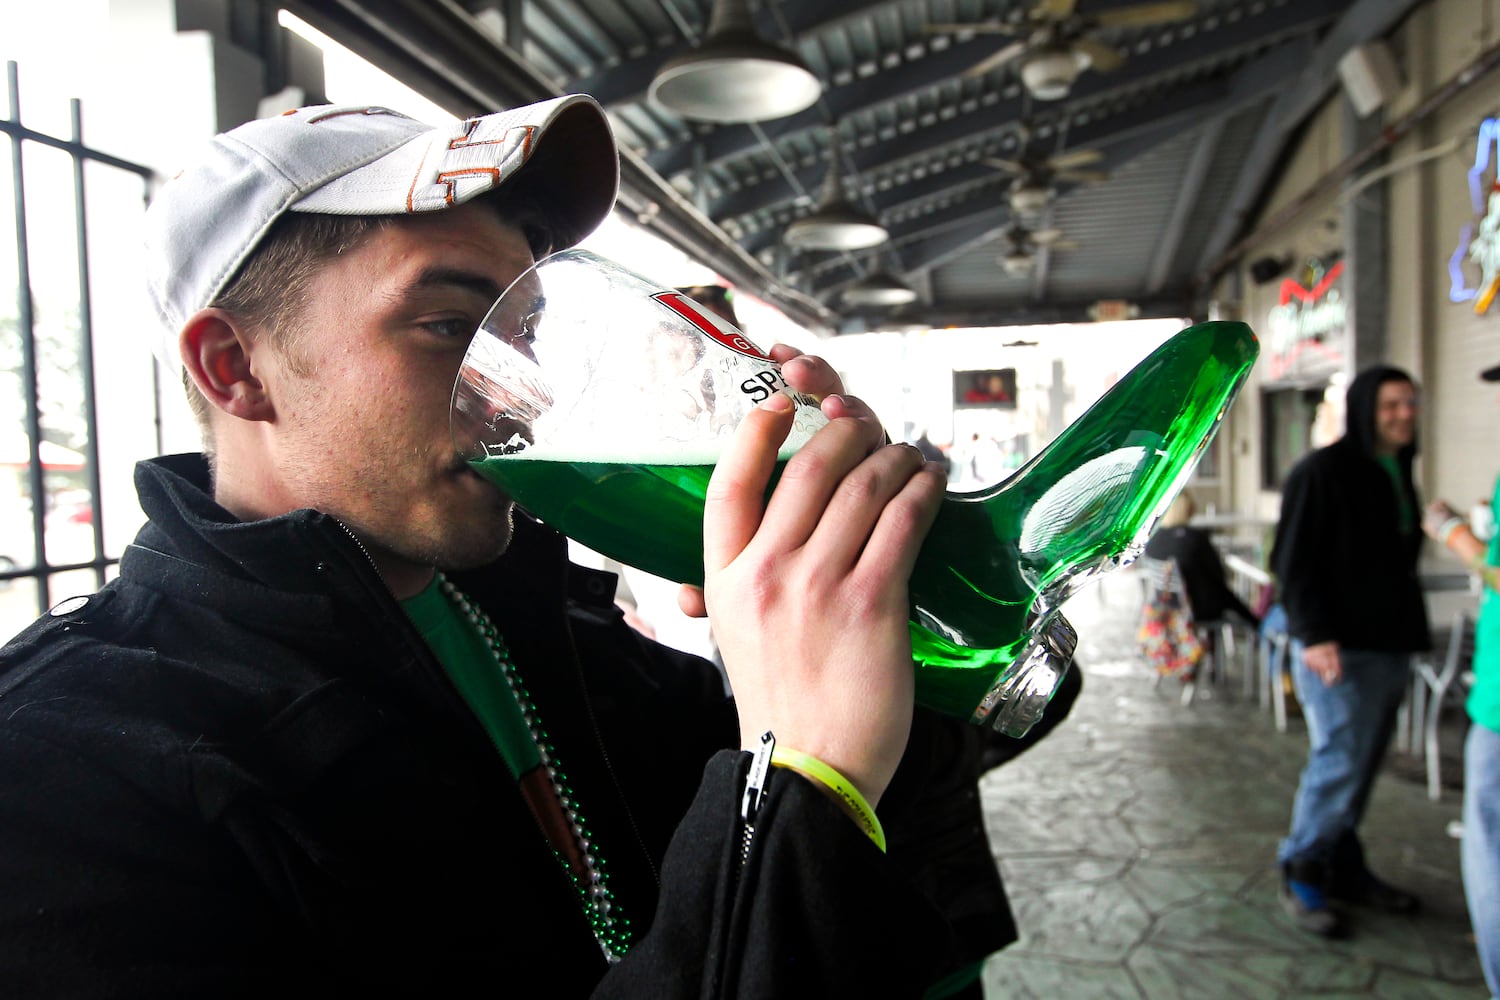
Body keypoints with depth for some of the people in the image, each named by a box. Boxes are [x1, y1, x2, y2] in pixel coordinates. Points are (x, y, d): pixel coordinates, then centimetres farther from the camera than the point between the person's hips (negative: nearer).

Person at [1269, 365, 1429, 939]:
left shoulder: (1397, 472, 14)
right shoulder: (1321, 472, -11)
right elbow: (1292, 562, -14)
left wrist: (1409, 632, 18)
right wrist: (1314, 634, -22)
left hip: (1388, 645, 8)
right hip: (1335, 648, -8)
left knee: (1361, 763, 12)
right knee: (1340, 762, -6)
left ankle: (1343, 869, 25)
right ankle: (1303, 875, 10)